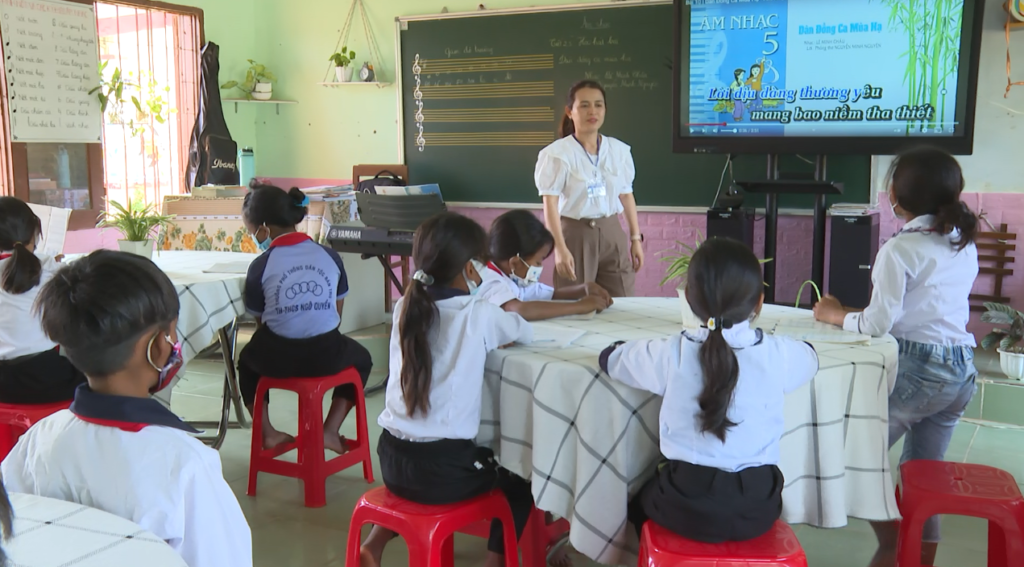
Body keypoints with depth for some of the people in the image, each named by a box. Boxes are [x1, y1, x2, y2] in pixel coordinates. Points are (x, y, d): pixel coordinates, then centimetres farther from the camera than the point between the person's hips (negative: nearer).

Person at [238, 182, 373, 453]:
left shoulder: (260, 266, -3)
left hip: (277, 358, 0)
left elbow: (261, 321, 5)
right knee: (361, 358, 34)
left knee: (247, 359, 36)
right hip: (327, 355, 0)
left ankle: (267, 432, 27)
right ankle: (330, 430, 20)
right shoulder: (330, 256, 5)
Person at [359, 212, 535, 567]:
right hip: (443, 470, -5)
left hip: (392, 460, 5)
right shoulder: (478, 316, -9)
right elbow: (526, 333, 10)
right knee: (519, 482, 22)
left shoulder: (405, 308, 4)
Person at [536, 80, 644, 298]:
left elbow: (627, 195, 12)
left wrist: (636, 238, 11)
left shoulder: (619, 150, 5)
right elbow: (550, 204, -13)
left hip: (612, 234, 4)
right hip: (576, 234, -4)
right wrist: (560, 248, -21)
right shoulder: (557, 154, -9)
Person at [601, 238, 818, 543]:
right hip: (758, 508, 2)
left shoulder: (672, 354, -11)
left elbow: (610, 357, 7)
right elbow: (811, 356, 17)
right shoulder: (779, 354, -8)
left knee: (641, 498, 31)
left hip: (687, 507, -1)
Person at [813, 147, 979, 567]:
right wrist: (853, 313, 14)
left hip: (917, 370, -8)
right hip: (961, 370, 8)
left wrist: (835, 315, 3)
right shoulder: (965, 245, 9)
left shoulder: (900, 250, -15)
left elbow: (878, 324, -15)